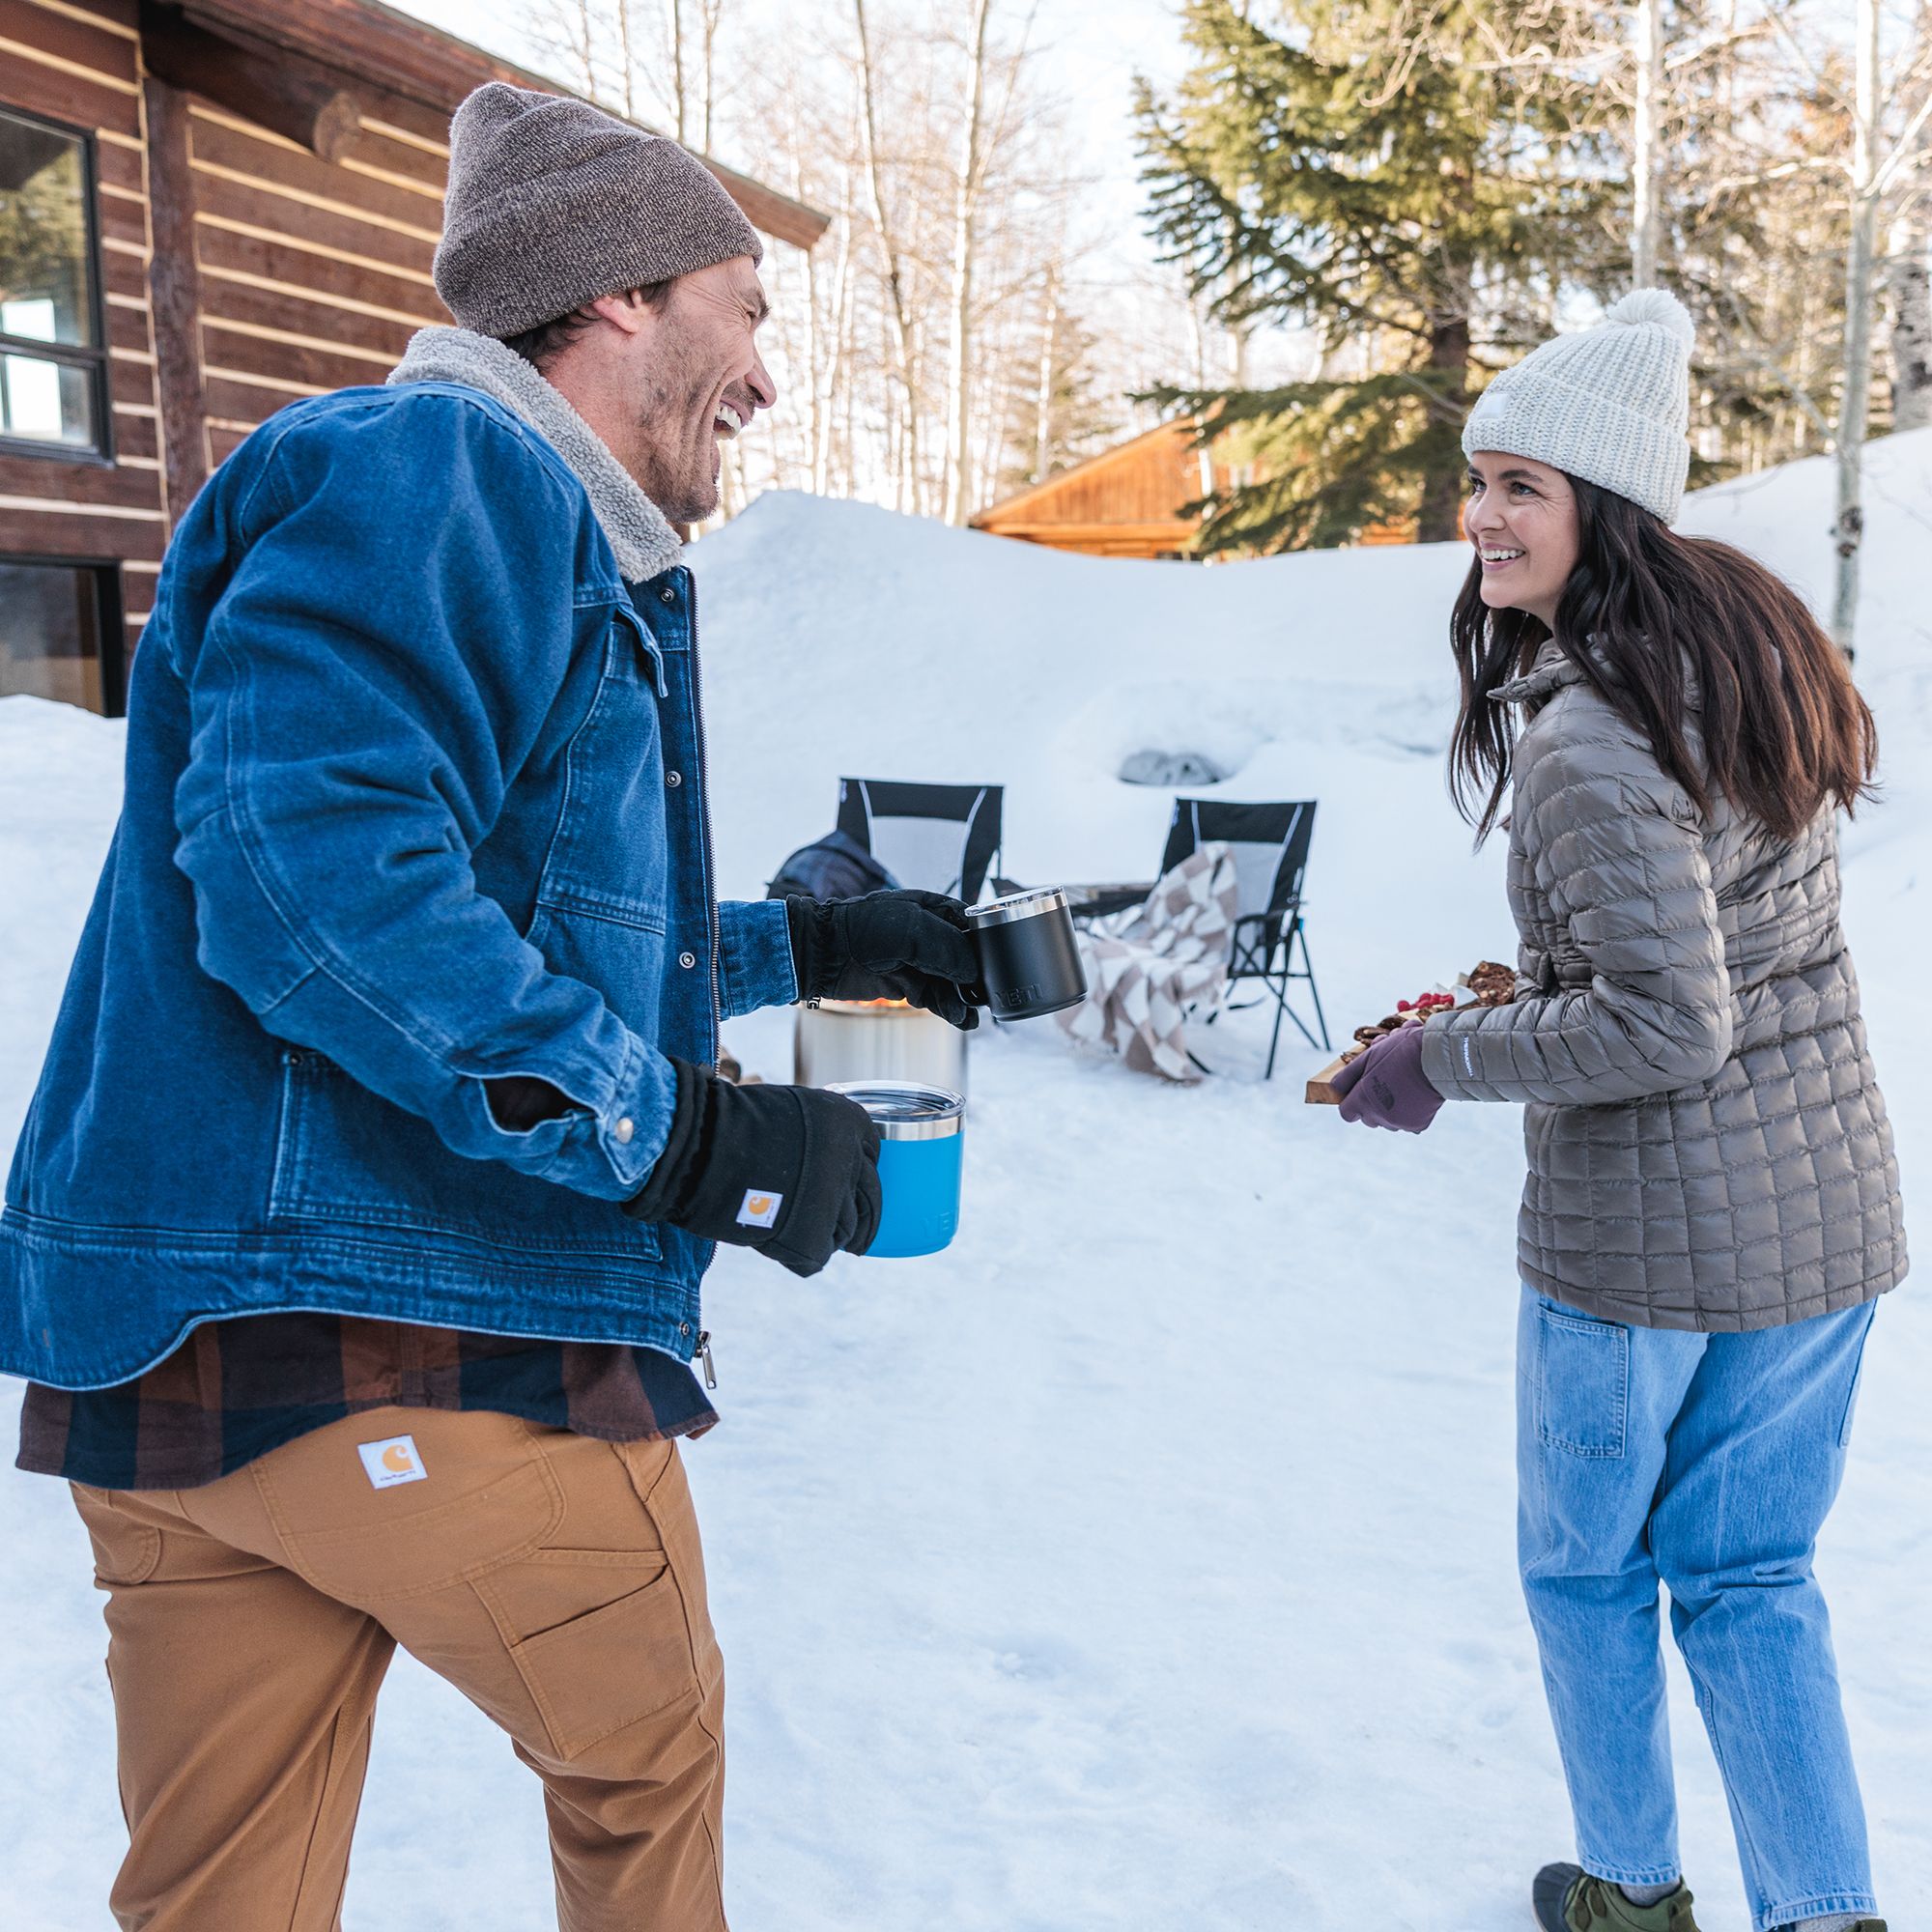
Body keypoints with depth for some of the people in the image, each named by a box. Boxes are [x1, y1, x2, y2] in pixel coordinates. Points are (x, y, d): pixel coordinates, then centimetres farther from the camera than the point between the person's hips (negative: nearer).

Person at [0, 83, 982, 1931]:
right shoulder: (436, 468, -10)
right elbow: (309, 864, -25)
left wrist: (807, 944, 29)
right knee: (646, 1752, 15)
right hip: (411, 1351, -10)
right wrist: (677, 1134, -21)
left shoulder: (546, 535, 22)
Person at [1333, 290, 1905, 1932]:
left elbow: (1668, 1028, -24)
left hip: (1644, 1232, -7)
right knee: (1753, 1574, 20)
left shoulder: (1586, 734, -22)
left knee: (1590, 1566, 17)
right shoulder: (1754, 634, 5)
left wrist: (1446, 1059, -13)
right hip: (1831, 1206, 8)